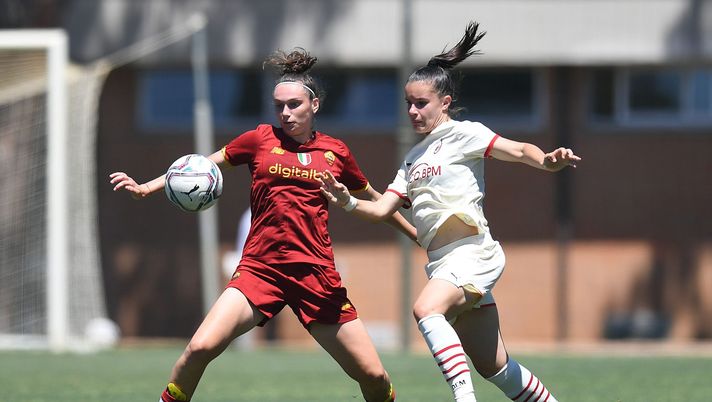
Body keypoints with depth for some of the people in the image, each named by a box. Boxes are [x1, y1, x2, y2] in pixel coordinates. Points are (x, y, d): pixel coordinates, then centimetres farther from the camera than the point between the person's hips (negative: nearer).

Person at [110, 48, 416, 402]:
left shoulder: (335, 152, 9)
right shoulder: (261, 140, 5)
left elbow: (373, 200, 25)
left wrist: (417, 234, 30)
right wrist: (145, 188, 8)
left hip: (316, 276, 1)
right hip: (259, 269, -1)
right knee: (201, 347, -22)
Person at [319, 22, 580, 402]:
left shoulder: (462, 134, -2)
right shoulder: (414, 157, 21)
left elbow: (518, 150, -15)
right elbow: (381, 209, 16)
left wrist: (546, 160, -36)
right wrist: (348, 202, -4)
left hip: (471, 252, -8)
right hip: (442, 262, 8)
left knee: (426, 309, -34)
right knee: (493, 368, 7)